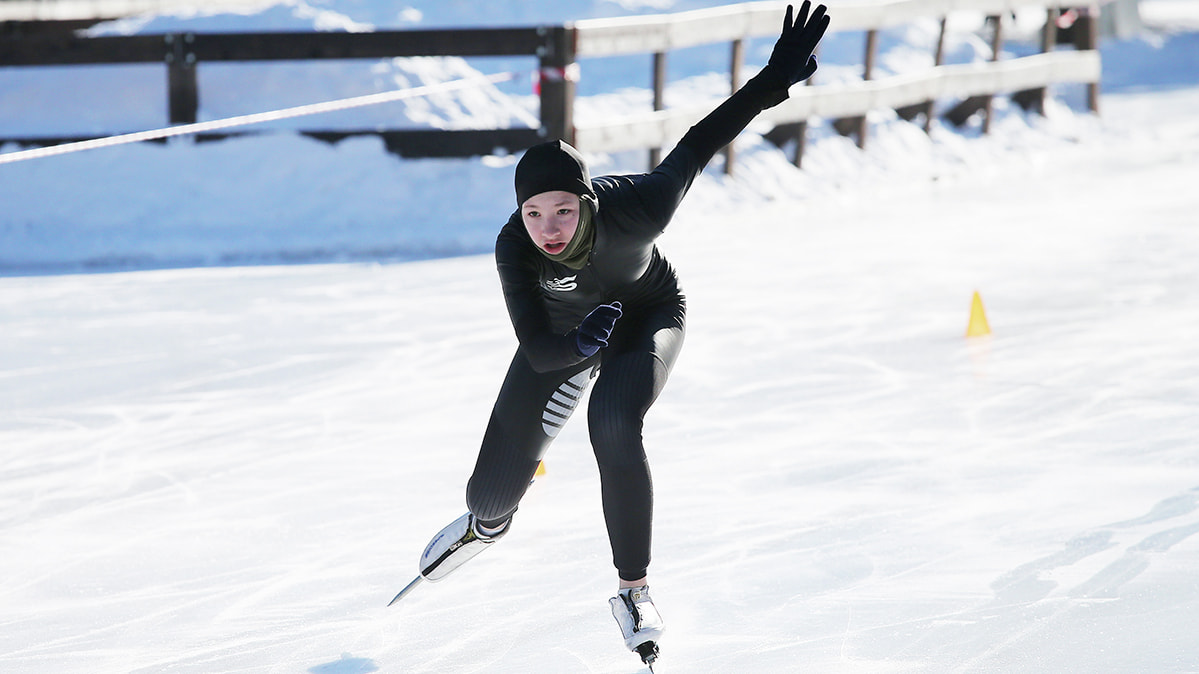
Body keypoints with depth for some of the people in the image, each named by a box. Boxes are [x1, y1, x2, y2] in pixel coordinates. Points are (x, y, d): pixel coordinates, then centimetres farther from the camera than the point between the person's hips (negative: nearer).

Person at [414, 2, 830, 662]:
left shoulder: (636, 207, -39)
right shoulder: (514, 248, -35)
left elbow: (699, 144, -25)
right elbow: (537, 348, -35)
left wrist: (778, 76, -28)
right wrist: (580, 344, -58)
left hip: (647, 317, -2)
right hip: (563, 331, 2)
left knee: (614, 426, -34)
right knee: (496, 483, 2)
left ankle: (634, 590, -19)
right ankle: (486, 525, 45)